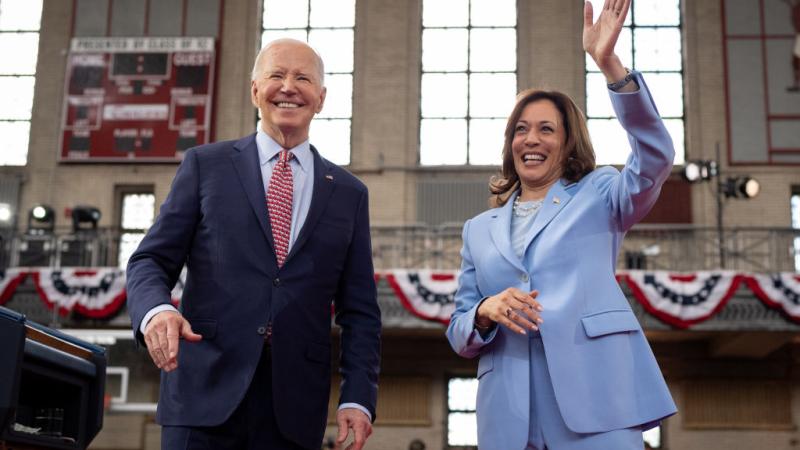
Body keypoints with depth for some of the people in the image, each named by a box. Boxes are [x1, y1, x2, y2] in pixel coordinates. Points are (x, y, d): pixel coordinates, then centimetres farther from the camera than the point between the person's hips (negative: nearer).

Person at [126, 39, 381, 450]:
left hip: (295, 407, 2)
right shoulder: (205, 165, 9)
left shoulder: (348, 193, 13)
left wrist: (357, 398, -1)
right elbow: (151, 261, 5)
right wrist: (156, 311, -17)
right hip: (206, 394, -1)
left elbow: (359, 311, 11)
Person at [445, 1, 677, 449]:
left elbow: (655, 158, -10)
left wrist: (609, 64, -20)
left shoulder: (597, 196, 11)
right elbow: (460, 336, 17)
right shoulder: (480, 229, 19)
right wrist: (486, 312, -7)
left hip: (594, 403, -2)